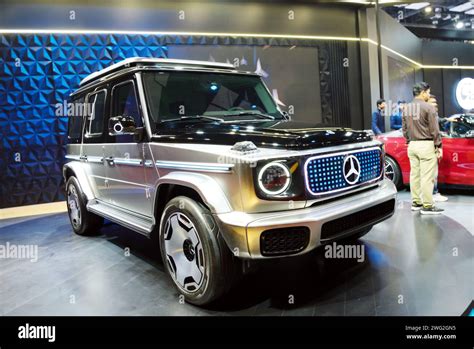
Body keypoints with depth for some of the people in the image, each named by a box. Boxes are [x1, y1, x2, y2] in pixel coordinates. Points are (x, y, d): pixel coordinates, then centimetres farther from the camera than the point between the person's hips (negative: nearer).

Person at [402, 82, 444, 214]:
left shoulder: (406, 109, 10)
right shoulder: (428, 107, -10)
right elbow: (434, 130, -10)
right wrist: (439, 146, -4)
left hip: (412, 145, 7)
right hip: (426, 145, -7)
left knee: (414, 174, 11)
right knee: (427, 176, -3)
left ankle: (415, 202, 18)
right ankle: (427, 206, 0)